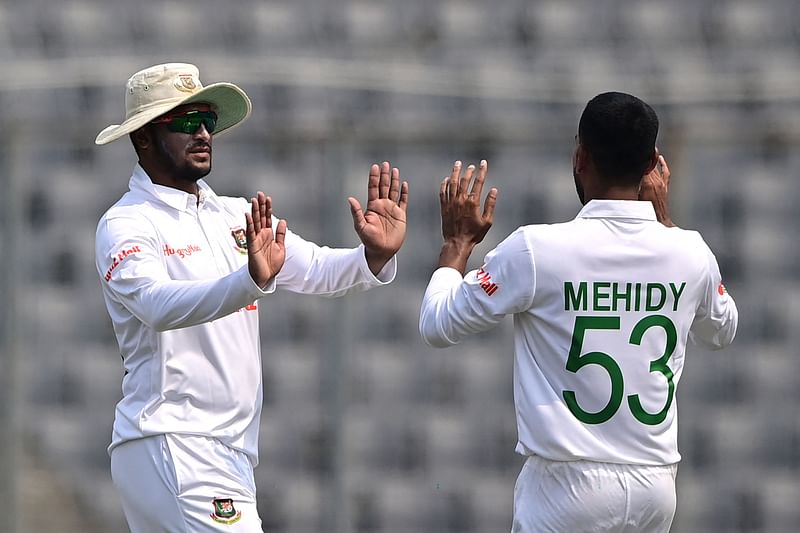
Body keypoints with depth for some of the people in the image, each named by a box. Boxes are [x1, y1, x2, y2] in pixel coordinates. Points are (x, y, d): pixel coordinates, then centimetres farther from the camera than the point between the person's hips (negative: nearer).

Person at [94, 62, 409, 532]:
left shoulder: (238, 218, 16)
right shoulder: (126, 226, -7)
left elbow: (317, 269, 4)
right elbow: (158, 305, -26)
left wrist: (375, 255, -18)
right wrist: (251, 280, -42)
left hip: (231, 453, 8)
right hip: (170, 444, -8)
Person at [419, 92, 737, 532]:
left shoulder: (536, 249, -12)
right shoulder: (690, 253, 0)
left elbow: (437, 326, -3)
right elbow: (722, 331, 23)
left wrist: (458, 242, 14)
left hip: (571, 482, -4)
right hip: (655, 483, 4)